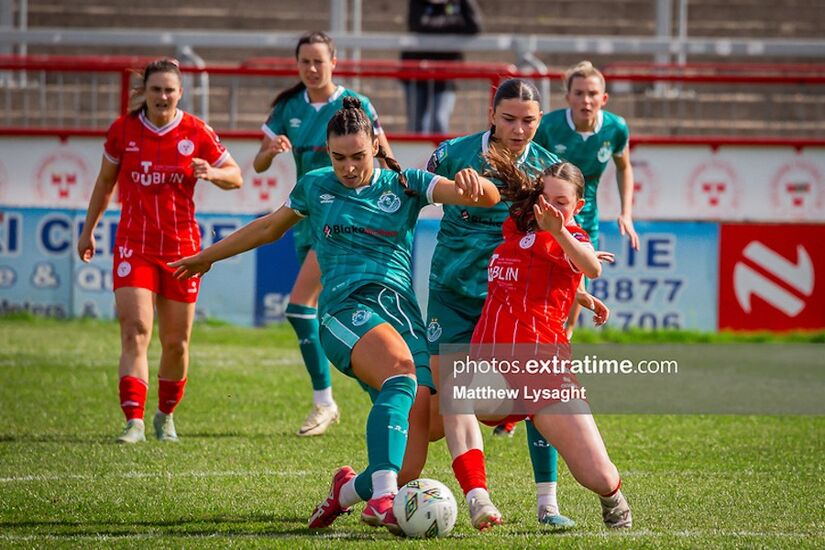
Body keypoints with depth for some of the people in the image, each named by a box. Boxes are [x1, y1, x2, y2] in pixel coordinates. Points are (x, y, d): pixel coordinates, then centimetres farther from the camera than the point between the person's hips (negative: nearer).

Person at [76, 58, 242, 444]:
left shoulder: (197, 133, -3)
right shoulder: (123, 130, 0)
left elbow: (235, 177, 5)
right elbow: (105, 182, 15)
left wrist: (212, 174, -17)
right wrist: (88, 230, 18)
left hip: (181, 247, 1)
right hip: (134, 245, -1)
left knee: (176, 343, 7)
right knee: (135, 331, -16)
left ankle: (165, 415, 30)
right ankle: (134, 421, -21)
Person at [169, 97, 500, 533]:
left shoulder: (406, 186, 11)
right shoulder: (316, 187, 15)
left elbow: (488, 198, -1)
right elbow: (269, 228, 33)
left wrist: (474, 184, -26)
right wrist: (207, 257, 42)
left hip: (403, 312, 3)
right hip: (345, 308, -2)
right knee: (401, 370, -36)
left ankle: (350, 489, 18)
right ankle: (382, 495, -51)